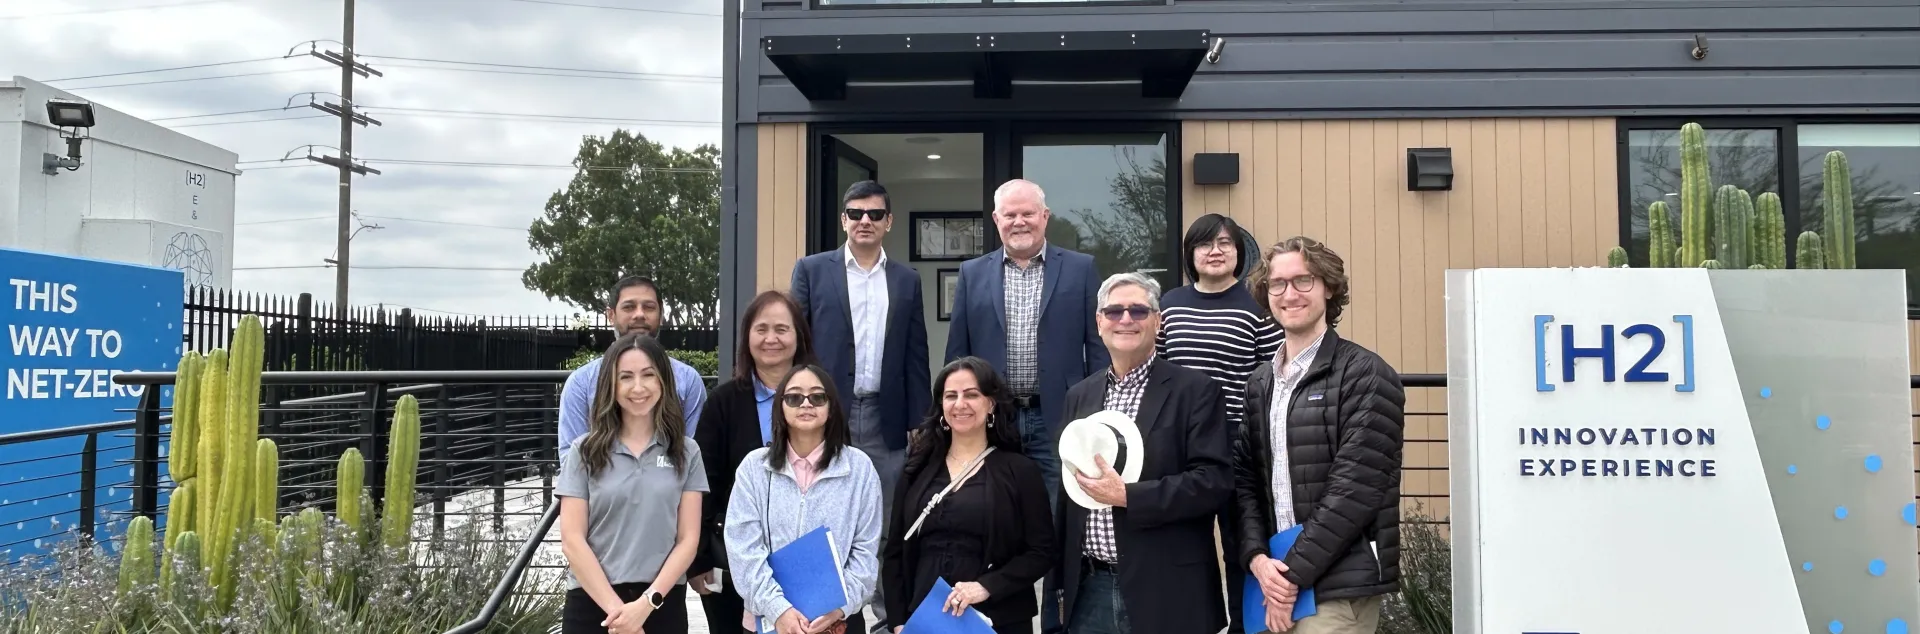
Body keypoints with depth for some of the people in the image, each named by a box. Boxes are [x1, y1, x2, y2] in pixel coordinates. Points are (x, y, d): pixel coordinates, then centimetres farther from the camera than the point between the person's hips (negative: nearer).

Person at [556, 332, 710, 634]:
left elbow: (688, 539, -1)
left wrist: (647, 602, -12)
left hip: (663, 603, 1)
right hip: (592, 603, 0)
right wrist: (615, 607, -13)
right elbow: (572, 540, -4)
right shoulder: (584, 452, 2)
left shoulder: (686, 452, 3)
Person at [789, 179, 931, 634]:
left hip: (885, 418, 2)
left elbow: (915, 357, 9)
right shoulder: (812, 270, 4)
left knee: (887, 524, 7)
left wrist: (919, 424, 4)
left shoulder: (906, 280, 9)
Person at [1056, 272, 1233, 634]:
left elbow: (1215, 481, -13)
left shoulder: (1194, 391, -4)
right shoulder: (1080, 396, 11)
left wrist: (1126, 495, -18)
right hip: (1089, 590, 5)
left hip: (1164, 593, -4)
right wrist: (1063, 585, 14)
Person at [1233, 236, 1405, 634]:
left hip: (1340, 586, -5)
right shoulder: (1261, 383, 12)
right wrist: (1257, 557, -7)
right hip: (1278, 576, 6)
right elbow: (1245, 478, 9)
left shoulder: (1365, 375, -7)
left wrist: (1294, 572, -15)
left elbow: (1356, 487, -14)